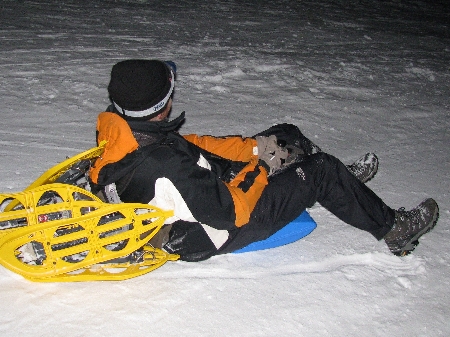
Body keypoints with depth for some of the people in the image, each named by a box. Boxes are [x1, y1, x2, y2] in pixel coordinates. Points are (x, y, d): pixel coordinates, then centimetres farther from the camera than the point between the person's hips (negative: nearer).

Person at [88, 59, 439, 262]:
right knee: (321, 171, -3)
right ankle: (394, 229, 19)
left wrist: (253, 146, -4)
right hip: (220, 233, -8)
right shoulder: (167, 166, -40)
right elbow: (229, 211, -29)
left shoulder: (120, 132, -12)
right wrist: (260, 168, -14)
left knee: (287, 135, 13)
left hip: (211, 187, 8)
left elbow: (193, 145, 0)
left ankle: (343, 180, 40)